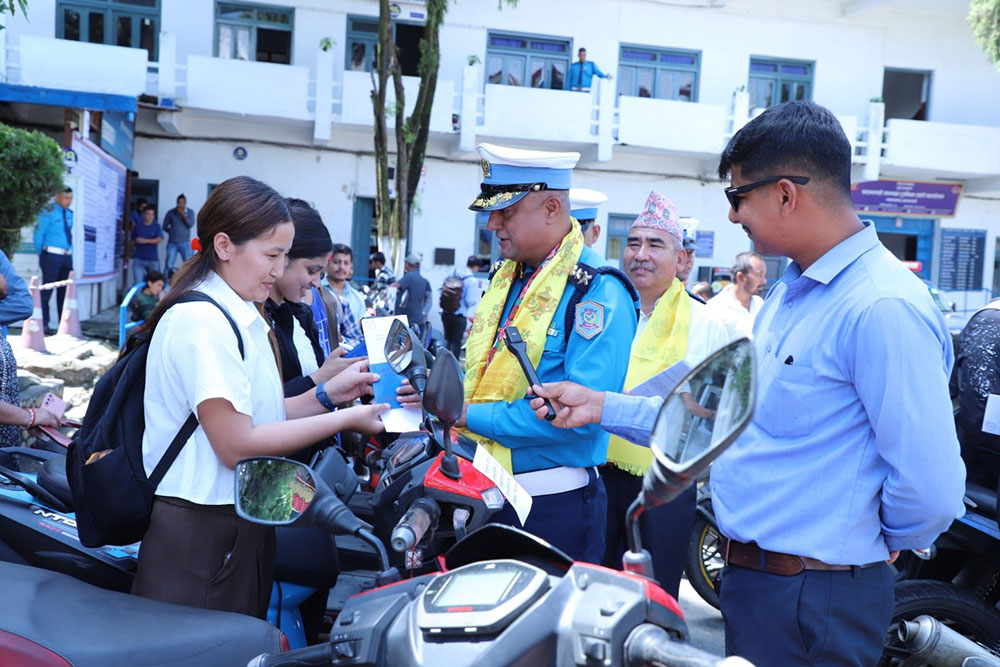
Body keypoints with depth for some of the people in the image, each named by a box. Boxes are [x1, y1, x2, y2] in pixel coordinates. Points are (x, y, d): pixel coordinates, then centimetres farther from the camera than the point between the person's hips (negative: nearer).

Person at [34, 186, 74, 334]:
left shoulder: (69, 213, 13)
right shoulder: (48, 212, -8)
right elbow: (38, 234, -7)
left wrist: (70, 251, 14)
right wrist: (41, 253, 0)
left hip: (67, 256, 7)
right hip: (52, 255, -7)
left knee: (65, 291, 10)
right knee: (47, 290, -5)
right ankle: (43, 324, -1)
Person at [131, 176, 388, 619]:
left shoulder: (242, 315, 13)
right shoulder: (200, 321, -17)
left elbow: (259, 416, 9)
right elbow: (236, 445, -22)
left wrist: (327, 394, -2)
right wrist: (345, 419, -18)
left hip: (245, 527, 9)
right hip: (201, 535, -9)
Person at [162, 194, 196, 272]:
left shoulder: (190, 212, 5)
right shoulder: (171, 212, 3)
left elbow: (191, 224, -10)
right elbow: (165, 226, 10)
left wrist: (182, 214, -14)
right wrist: (172, 232, 1)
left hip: (185, 243, 0)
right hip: (172, 243, 0)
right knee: (168, 265, -4)